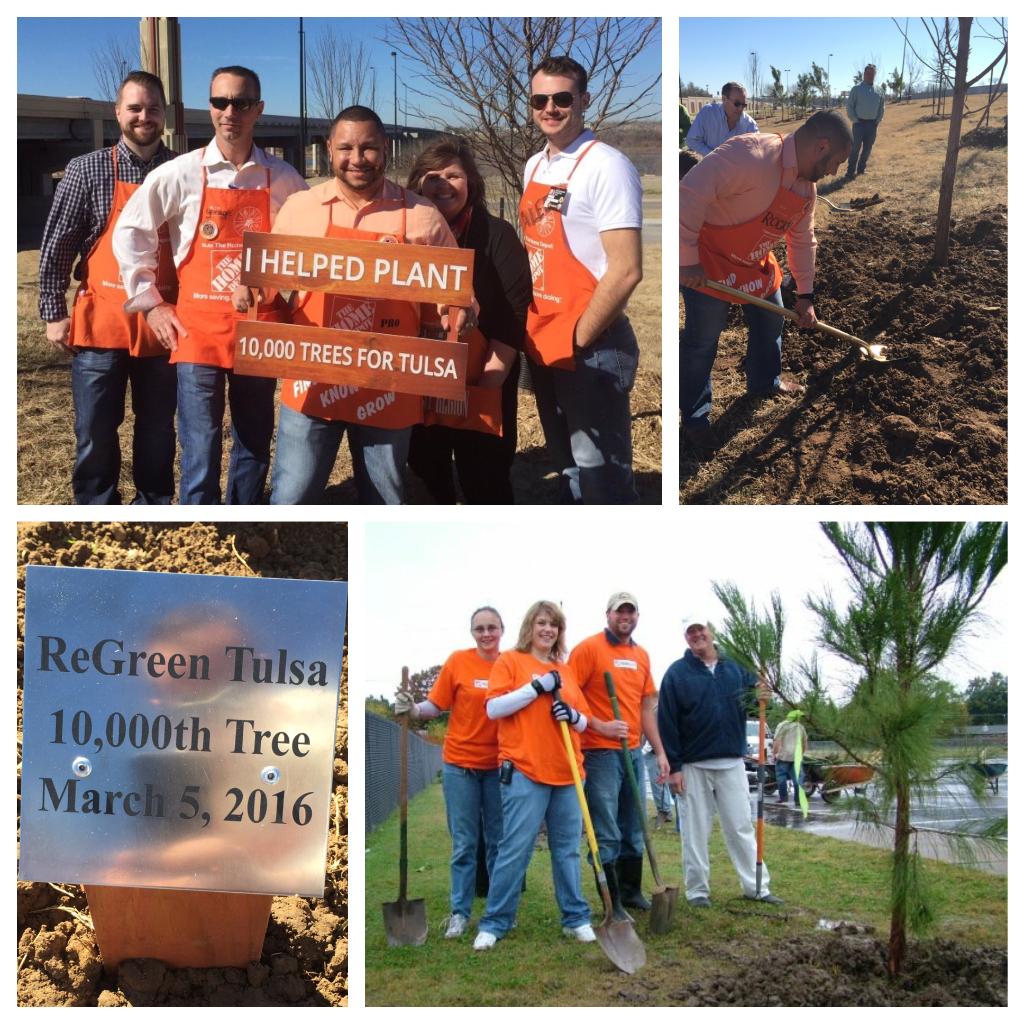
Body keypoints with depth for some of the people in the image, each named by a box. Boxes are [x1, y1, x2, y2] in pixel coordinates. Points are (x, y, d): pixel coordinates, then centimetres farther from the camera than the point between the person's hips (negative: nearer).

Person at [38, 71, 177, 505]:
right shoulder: (87, 170, -1)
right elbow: (57, 246, 0)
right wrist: (54, 313, -3)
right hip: (101, 323, -2)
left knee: (158, 430, 13)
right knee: (95, 434, 4)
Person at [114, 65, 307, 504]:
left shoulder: (283, 179, 2)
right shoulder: (180, 174, -3)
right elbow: (130, 233, 4)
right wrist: (151, 303, 1)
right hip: (198, 329, -2)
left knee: (255, 448, 12)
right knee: (200, 455, -5)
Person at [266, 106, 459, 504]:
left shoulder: (421, 216, 0)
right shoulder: (299, 207, 3)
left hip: (388, 386, 0)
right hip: (312, 382, 0)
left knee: (384, 507, 13)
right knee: (290, 501, 2)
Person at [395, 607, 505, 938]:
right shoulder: (458, 662, -4)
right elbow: (436, 705, -3)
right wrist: (413, 710, -21)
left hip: (499, 766, 1)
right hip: (461, 764, -1)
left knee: (498, 841, 10)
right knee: (464, 843, 4)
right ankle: (460, 912, 13)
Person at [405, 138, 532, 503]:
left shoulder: (496, 235, -4)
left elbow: (514, 312, -9)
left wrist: (492, 378, -15)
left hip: (480, 386, -4)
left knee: (484, 480, 0)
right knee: (425, 473, 15)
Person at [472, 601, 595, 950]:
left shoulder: (566, 671, 17)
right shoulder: (510, 661, 3)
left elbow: (584, 722, 20)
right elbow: (493, 708, -8)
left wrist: (573, 715, -4)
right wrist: (537, 687, -13)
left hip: (567, 772, 5)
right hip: (524, 770, -5)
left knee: (568, 849, 8)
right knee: (515, 849, -6)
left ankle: (576, 918, 17)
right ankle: (494, 923, 3)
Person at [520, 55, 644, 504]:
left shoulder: (606, 167, -15)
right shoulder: (535, 167, 11)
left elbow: (626, 271, -20)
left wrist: (577, 340, -14)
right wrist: (534, 332, 10)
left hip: (592, 349, -8)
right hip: (543, 345, 8)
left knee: (601, 481, -4)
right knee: (567, 469, 18)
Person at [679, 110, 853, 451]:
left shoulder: (806, 187, -2)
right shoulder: (752, 155, -33)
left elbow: (803, 241, 13)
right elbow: (688, 195, -37)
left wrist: (805, 296, 15)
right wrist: (688, 260, -32)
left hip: (755, 262, 9)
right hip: (707, 258, -9)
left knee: (770, 320, 20)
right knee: (702, 339, -3)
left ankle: (765, 383, 45)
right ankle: (695, 419, 12)